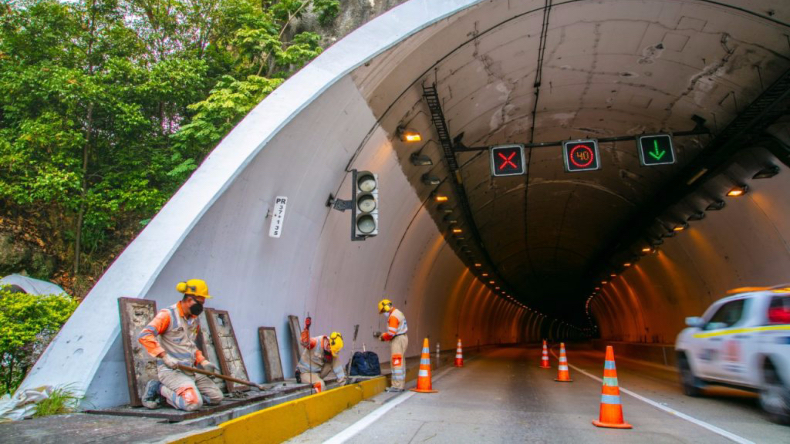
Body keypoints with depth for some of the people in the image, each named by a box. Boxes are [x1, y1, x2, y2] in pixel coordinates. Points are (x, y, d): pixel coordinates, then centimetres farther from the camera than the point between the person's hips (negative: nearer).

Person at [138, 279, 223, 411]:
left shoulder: (195, 321, 16)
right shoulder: (168, 315, -9)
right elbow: (144, 336, -21)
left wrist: (203, 362, 10)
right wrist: (165, 356, -27)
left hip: (191, 370, 8)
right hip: (171, 370, -8)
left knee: (217, 397, 1)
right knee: (194, 403, -26)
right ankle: (159, 388, -4)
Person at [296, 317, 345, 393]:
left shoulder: (334, 351, -8)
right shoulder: (316, 342, -23)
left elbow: (337, 367, -8)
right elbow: (304, 342, -44)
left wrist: (343, 383, -13)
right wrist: (306, 329, -61)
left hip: (318, 372, 7)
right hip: (305, 373, -6)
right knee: (321, 384, -31)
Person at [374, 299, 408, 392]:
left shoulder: (393, 316, -15)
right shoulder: (397, 313, 17)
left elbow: (391, 333, -21)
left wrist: (382, 336, -4)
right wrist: (382, 334, 11)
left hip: (398, 340, -11)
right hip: (402, 338, 11)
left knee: (396, 363, -8)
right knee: (400, 363, 12)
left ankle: (397, 386, -6)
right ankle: (401, 385, 17)